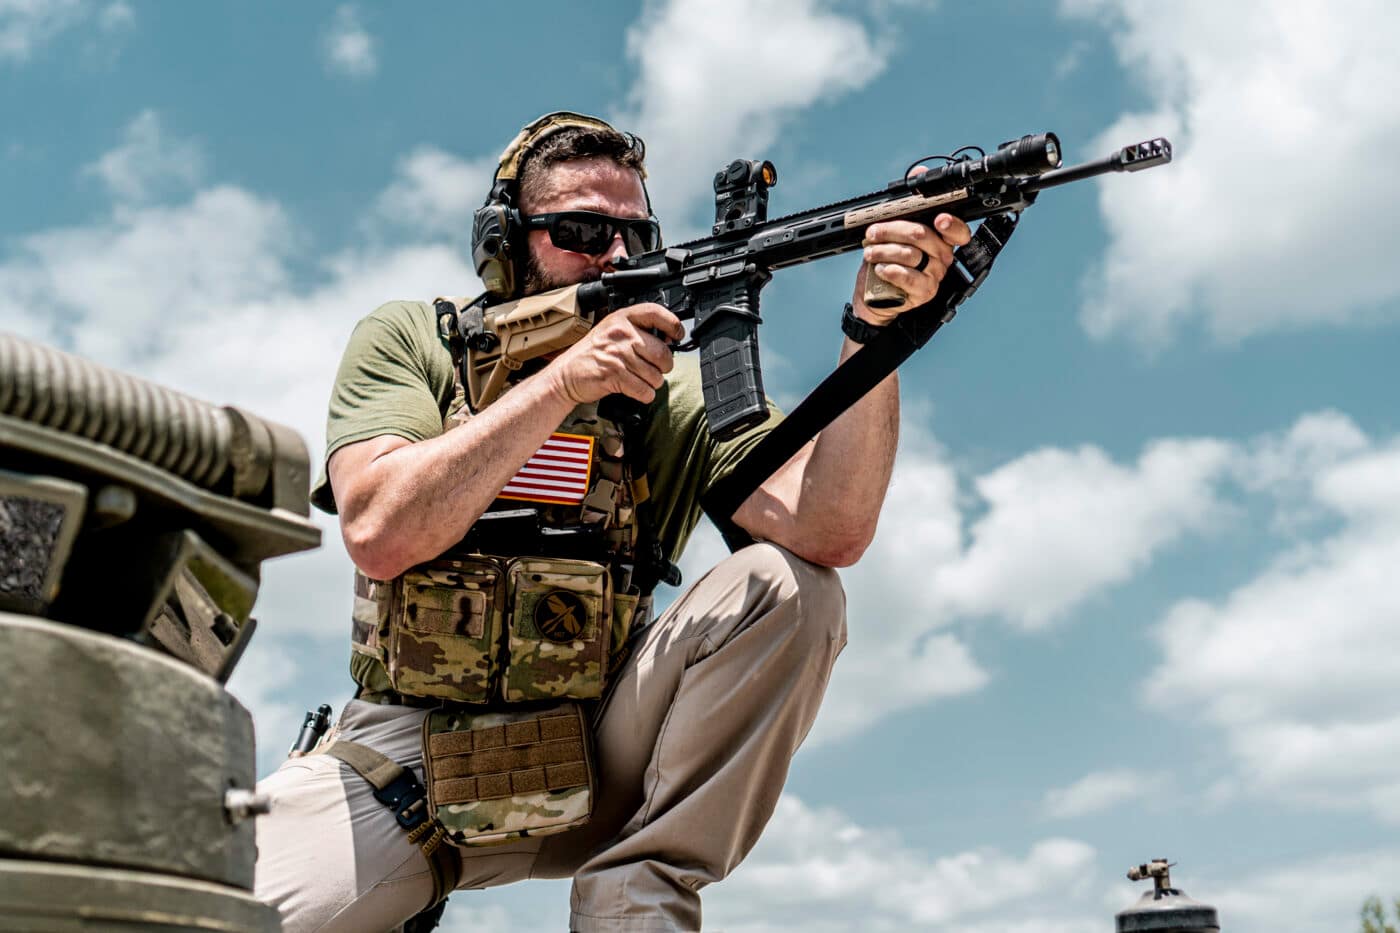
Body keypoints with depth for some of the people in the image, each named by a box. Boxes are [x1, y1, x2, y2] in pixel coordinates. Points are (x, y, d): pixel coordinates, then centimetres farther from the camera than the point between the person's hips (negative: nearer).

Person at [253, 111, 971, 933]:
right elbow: (380, 534, -18)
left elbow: (829, 532, -16)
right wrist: (563, 381, -23)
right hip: (409, 749, -1)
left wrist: (874, 328, -28)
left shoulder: (680, 395, 0)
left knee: (786, 589, -20)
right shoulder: (407, 341, 1)